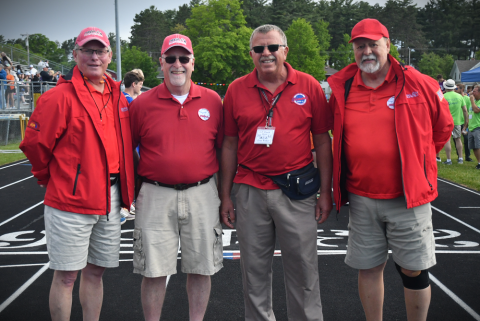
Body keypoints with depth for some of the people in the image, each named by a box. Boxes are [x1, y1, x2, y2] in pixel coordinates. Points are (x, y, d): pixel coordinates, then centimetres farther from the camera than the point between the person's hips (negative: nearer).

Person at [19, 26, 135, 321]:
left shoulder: (118, 97, 10)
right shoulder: (60, 97, -11)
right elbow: (34, 143, -7)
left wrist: (122, 184, 13)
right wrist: (51, 179, 4)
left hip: (110, 199, 6)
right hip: (71, 200, -6)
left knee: (95, 271, 17)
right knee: (66, 275, 2)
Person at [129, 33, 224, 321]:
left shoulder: (213, 100, 4)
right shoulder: (143, 103, 1)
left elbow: (223, 147, 9)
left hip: (202, 194, 1)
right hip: (156, 196, -1)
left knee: (201, 267, 10)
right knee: (154, 270, 5)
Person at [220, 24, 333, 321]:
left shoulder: (309, 86, 1)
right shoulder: (237, 90, 5)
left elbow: (323, 141, 3)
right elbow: (230, 145, 8)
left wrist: (326, 192, -1)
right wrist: (225, 196, 6)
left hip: (297, 191, -1)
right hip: (250, 192, 2)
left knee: (303, 265, 7)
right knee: (254, 268, 11)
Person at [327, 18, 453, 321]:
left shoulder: (419, 85, -4)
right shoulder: (341, 89, 2)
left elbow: (443, 127, 9)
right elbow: (336, 137, 18)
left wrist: (415, 162, 11)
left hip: (408, 197, -2)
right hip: (361, 198, 3)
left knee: (414, 270, 6)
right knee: (369, 268, 12)